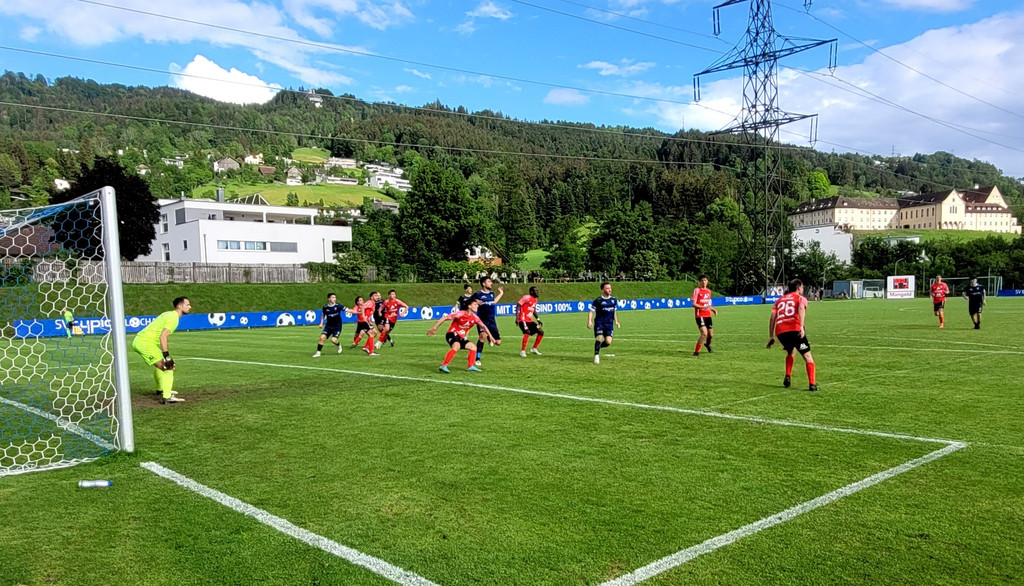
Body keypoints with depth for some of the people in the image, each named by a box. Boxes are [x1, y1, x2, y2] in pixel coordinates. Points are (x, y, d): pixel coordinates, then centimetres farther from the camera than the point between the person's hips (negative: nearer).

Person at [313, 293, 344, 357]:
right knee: (322, 337, -13)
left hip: (337, 326, -2)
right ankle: (318, 352, 0)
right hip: (328, 326, 2)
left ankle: (339, 345, 21)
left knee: (333, 340, -15)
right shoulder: (325, 307, -4)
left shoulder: (338, 306, -11)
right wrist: (321, 323, 7)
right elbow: (323, 315, 15)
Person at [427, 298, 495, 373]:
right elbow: (444, 318, -15)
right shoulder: (460, 314, -18)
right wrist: (434, 328, -16)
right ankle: (443, 366, -35)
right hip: (452, 334, -8)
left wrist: (490, 336, 7)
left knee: (473, 347, 2)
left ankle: (471, 366, 5)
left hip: (461, 338, 8)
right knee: (456, 346, -34)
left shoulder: (475, 317, 0)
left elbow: (483, 326, 14)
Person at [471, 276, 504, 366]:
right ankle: (477, 358, -21)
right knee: (483, 335, -34)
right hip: (482, 320, -6)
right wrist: (475, 302, -22)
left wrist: (501, 293, 31)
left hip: (492, 321, 6)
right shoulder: (478, 294, -7)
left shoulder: (492, 293, 11)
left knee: (498, 342, 2)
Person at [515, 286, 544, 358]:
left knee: (541, 332, 5)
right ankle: (523, 351, -19)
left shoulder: (535, 300, 15)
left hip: (530, 320, 9)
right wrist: (517, 318, -23)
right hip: (523, 320, -9)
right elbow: (518, 305, -16)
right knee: (527, 332, -28)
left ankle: (534, 348, 18)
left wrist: (538, 320, 19)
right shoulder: (526, 297, -11)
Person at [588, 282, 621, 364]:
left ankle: (598, 347, 22)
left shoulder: (614, 300, 11)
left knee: (608, 342, -11)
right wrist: (589, 321, -16)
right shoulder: (598, 301, -4)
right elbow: (591, 311, -3)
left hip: (609, 324, 4)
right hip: (599, 323, -4)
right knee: (599, 338, -21)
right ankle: (596, 356, -2)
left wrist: (616, 321, 17)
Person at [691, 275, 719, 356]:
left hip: (708, 315, 7)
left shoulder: (708, 291, 14)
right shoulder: (697, 290, -6)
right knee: (704, 333, -22)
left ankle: (707, 345, 44)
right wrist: (703, 307, -28)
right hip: (700, 315, -6)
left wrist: (713, 309, 8)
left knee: (711, 334, 10)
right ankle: (696, 351, -12)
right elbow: (694, 304, -13)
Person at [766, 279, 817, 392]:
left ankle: (787, 377, 18)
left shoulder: (779, 300, 28)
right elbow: (801, 308, -10)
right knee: (807, 356, 7)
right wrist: (802, 326, -22)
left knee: (791, 352, 30)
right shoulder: (800, 298, 15)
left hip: (780, 332, 5)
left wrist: (771, 337, 19)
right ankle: (812, 384, -3)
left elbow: (772, 318, 18)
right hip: (794, 329, -5)